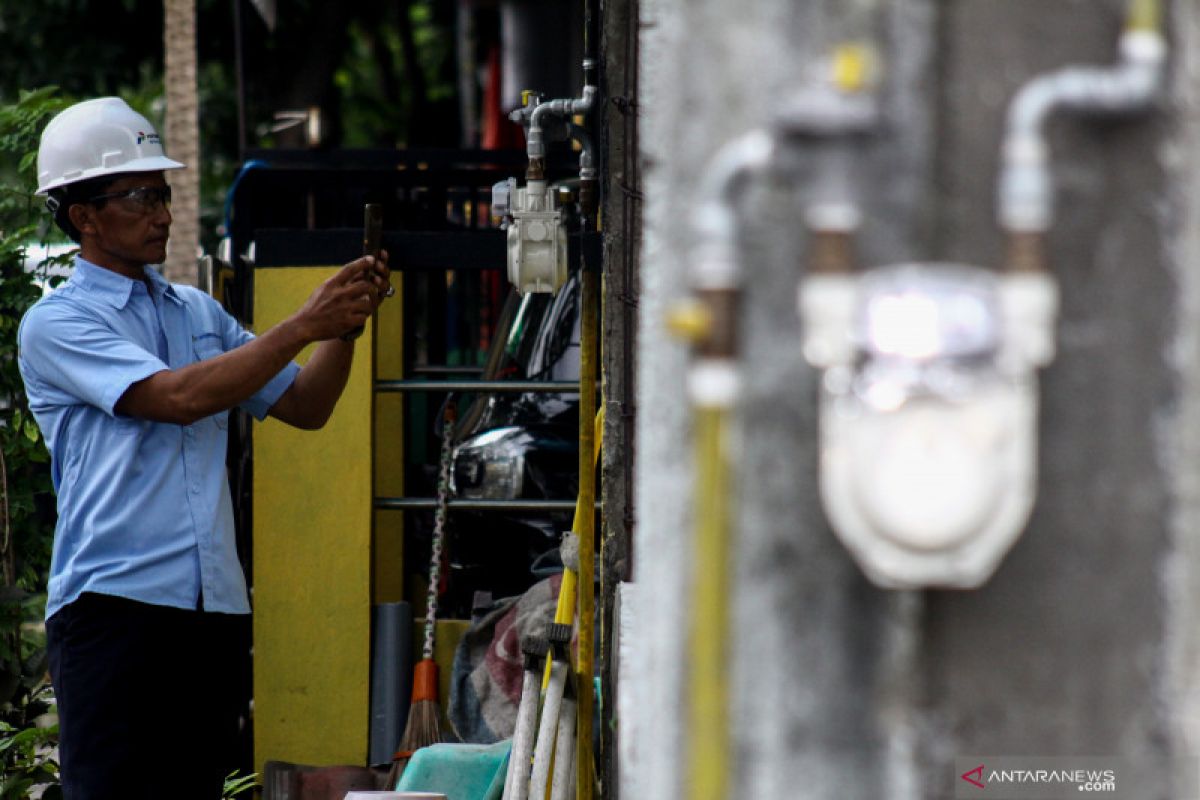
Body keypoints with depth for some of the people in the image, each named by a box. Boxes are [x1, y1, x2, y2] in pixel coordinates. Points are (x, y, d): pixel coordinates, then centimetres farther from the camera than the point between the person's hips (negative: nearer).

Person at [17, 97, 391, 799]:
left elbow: (304, 407, 19)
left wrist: (345, 326, 2)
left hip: (215, 605, 6)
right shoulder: (56, 324, -2)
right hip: (114, 602, -6)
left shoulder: (200, 313, 20)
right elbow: (179, 397, -15)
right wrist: (303, 326, -13)